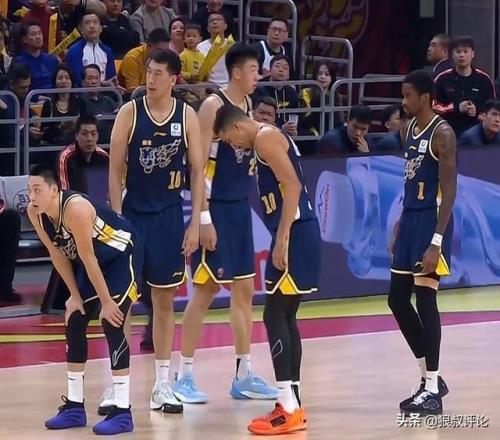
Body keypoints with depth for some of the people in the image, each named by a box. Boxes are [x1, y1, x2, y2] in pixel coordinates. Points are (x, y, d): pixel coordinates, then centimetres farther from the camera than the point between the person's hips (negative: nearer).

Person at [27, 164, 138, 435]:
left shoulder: (75, 208, -35)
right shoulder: (34, 213, -12)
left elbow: (88, 258, -29)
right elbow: (58, 255, 0)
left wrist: (106, 301, -22)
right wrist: (75, 296, 0)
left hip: (121, 257, -9)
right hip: (93, 263, 9)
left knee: (111, 325, -17)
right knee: (74, 323, 7)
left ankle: (122, 412, -15)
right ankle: (74, 407, 17)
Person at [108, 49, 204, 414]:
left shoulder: (187, 117, -1)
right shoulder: (130, 113, -4)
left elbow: (197, 172, 2)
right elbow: (116, 169, -4)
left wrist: (195, 223, -4)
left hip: (170, 215, 1)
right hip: (133, 213, -1)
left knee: (165, 298, 7)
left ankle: (162, 385, 12)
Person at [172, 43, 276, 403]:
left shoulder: (248, 104, 11)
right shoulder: (214, 106, -13)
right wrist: (204, 218, -21)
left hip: (240, 208, 8)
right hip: (215, 208, -8)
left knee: (244, 289, 10)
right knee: (205, 290, -5)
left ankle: (244, 376, 16)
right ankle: (185, 377, 2)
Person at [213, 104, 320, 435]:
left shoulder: (265, 138, -10)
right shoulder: (270, 138, 20)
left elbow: (292, 186, -19)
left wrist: (281, 240, -22)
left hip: (295, 234, -10)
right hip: (295, 234, 10)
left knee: (275, 316, -9)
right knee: (285, 317, 13)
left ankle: (289, 410, -11)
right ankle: (292, 404, 17)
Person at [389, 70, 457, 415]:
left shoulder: (442, 134, -14)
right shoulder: (411, 128, 13)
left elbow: (449, 192, -18)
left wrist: (436, 242, -24)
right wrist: (399, 229, 19)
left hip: (431, 221, -9)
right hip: (410, 219, 9)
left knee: (425, 300, -10)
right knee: (398, 299, 10)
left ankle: (432, 392, -6)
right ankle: (430, 378, 21)